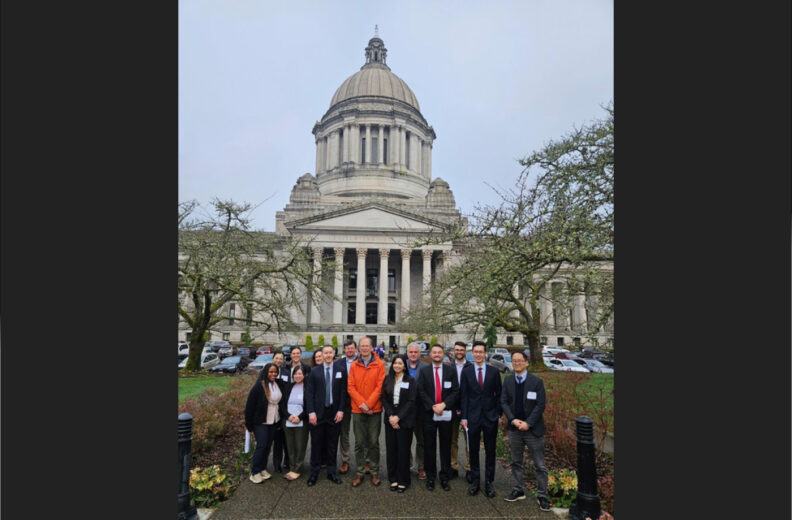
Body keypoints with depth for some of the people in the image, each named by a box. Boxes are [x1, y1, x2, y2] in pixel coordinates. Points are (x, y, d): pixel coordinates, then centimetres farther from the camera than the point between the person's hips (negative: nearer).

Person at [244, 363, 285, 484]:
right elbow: (250, 405, -13)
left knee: (268, 446, 11)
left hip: (274, 421, 5)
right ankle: (255, 472, 10)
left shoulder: (279, 384, -2)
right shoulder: (259, 386, -16)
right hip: (261, 422, -5)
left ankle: (263, 469, 25)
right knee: (261, 445, -4)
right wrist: (250, 425, -9)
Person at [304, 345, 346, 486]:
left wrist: (341, 410, -6)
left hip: (334, 414, 1)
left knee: (332, 444, 10)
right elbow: (309, 392, -2)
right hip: (318, 413, 0)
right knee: (316, 444, 7)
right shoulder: (314, 371, 1)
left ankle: (331, 472, 24)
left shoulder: (340, 371, 2)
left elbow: (343, 392, 1)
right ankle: (314, 473, 22)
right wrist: (311, 412, -9)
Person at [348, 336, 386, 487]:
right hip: (357, 410, 2)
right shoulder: (354, 366, 4)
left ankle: (375, 473, 20)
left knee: (374, 442, 7)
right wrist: (361, 403, -11)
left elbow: (380, 386, -7)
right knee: (359, 443, 9)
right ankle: (359, 473, 20)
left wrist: (369, 404, -12)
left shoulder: (379, 365, -3)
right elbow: (351, 387, 0)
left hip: (374, 410, -1)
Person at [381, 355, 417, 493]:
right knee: (391, 449, 6)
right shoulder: (387, 379, 6)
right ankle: (393, 479, 20)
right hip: (390, 418, 2)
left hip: (404, 419, -2)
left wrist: (398, 417, -13)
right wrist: (390, 416, -10)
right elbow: (384, 399, 2)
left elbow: (411, 401, -7)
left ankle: (403, 481, 15)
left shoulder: (410, 381, -1)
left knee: (403, 450, 1)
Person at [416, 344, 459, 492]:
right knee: (429, 446, 8)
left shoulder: (451, 370, 3)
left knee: (446, 447, 9)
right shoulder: (424, 370, 3)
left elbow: (455, 391, -3)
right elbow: (421, 391, -3)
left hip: (446, 413, 0)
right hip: (429, 414, 0)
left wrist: (444, 404, -15)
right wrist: (432, 406, -14)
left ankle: (445, 477, 22)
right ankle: (430, 477, 21)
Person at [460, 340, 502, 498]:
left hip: (490, 416, 0)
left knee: (490, 451, 10)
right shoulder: (466, 371, -2)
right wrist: (464, 417, -4)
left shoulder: (494, 371, 0)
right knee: (473, 450, 10)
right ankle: (475, 480, 25)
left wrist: (498, 414, 0)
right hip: (473, 417, 0)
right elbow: (463, 395, -1)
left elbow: (498, 394, 5)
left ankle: (489, 482, 23)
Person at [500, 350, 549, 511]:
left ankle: (542, 496, 19)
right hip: (514, 428, 3)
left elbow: (540, 405, -10)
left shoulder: (536, 381, -8)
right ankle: (518, 491, 30)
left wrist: (528, 423, -15)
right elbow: (504, 402, 1)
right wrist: (513, 419, -12)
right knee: (516, 462, 15)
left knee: (540, 465, 4)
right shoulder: (507, 380, 2)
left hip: (533, 429, -3)